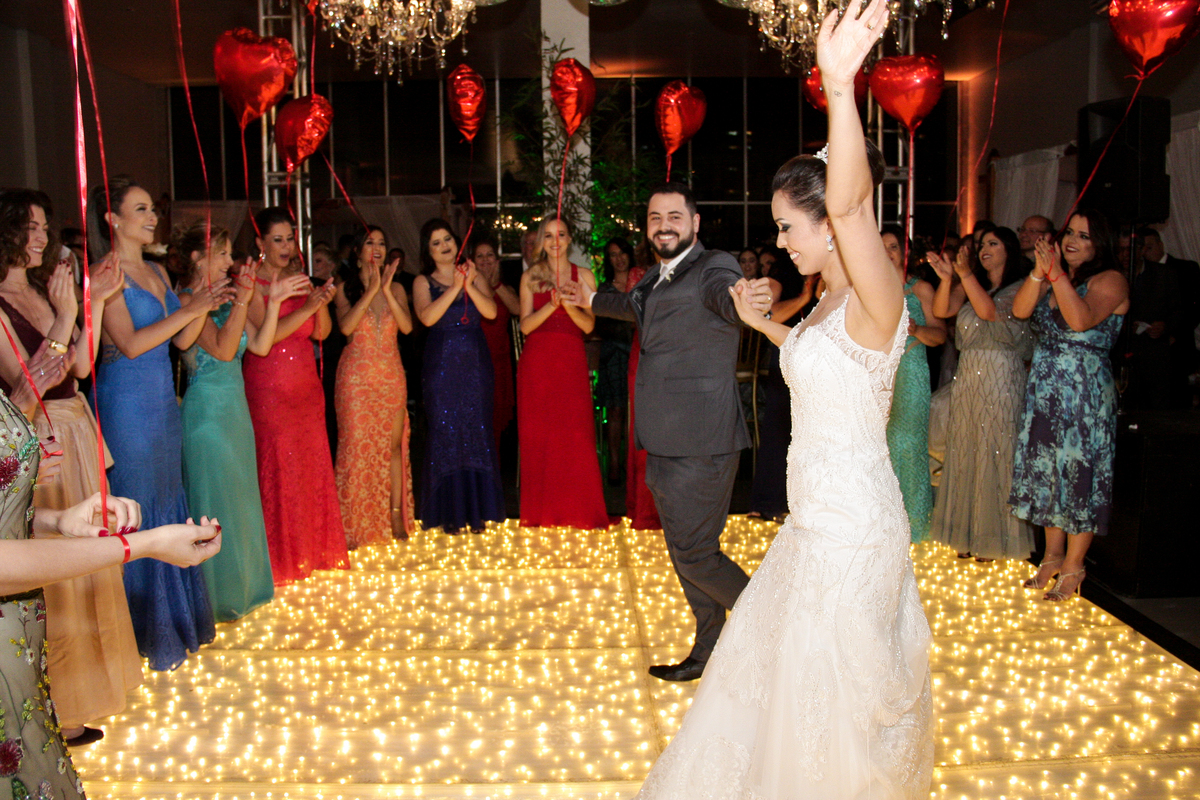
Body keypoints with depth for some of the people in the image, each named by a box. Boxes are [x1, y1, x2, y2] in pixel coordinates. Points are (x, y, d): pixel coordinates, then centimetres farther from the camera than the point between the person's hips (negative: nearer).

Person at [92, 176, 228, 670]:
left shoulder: (156, 272, 13)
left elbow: (181, 341, 12)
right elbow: (130, 344, -18)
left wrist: (203, 307, -4)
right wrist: (189, 309, -17)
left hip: (162, 400, 8)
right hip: (126, 402, -8)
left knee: (168, 505, 14)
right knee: (136, 510, 1)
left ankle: (176, 619, 26)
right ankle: (146, 631, 13)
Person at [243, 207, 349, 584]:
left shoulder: (300, 279, 12)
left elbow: (321, 333, 7)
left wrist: (323, 304, -12)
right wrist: (307, 307, -23)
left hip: (305, 384, 6)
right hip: (268, 387, -6)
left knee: (313, 465, 7)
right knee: (277, 467, -4)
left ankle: (314, 551, 19)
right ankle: (280, 558, 7)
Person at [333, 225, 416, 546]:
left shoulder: (396, 288, 9)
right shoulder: (346, 287, 2)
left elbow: (407, 326, -6)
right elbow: (346, 326, -14)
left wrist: (386, 290, -15)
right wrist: (370, 290, -16)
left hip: (391, 375, 3)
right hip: (357, 375, -3)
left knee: (394, 444, 4)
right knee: (356, 444, -6)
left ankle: (396, 516, 12)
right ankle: (352, 525, -1)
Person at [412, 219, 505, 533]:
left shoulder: (474, 275, 11)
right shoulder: (423, 282, 5)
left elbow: (491, 311, -3)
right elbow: (428, 317, -13)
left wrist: (469, 285, -16)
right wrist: (455, 287, -16)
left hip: (475, 363, 2)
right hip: (441, 364, -2)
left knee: (477, 431, 1)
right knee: (445, 432, -2)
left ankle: (477, 510, 9)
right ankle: (449, 513, 5)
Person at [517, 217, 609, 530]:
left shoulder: (584, 276, 9)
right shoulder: (530, 277, 10)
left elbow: (589, 325, 2)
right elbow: (525, 325, 1)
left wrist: (570, 305, -16)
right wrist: (552, 305, -14)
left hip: (571, 362, -1)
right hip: (536, 361, 1)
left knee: (576, 436, -6)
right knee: (536, 435, 0)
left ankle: (580, 512, 3)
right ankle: (542, 512, 9)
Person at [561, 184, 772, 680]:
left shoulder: (712, 267, -13)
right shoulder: (657, 276, 14)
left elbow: (724, 291, -38)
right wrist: (593, 300, 54)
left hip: (699, 446, -9)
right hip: (666, 444, 9)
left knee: (694, 554, -4)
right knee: (684, 552, 17)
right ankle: (709, 654, 33)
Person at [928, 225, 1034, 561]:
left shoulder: (1019, 288, -1)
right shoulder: (971, 284, 16)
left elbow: (989, 311, -18)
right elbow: (941, 310, 1)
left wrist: (965, 274, -20)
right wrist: (947, 278, -13)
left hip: (1001, 379, -5)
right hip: (967, 377, 6)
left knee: (995, 451, -2)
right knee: (965, 451, 7)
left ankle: (993, 537, 8)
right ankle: (968, 533, 16)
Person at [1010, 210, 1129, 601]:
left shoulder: (1111, 280, -6)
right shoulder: (1051, 278, 12)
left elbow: (1081, 320, -23)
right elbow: (1020, 310, -4)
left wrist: (1056, 273, -25)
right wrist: (1040, 271, -16)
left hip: (1086, 391, -6)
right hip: (1044, 389, 6)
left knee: (1079, 471, -1)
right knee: (1047, 469, 11)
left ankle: (1073, 566, 9)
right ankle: (1053, 555, 24)